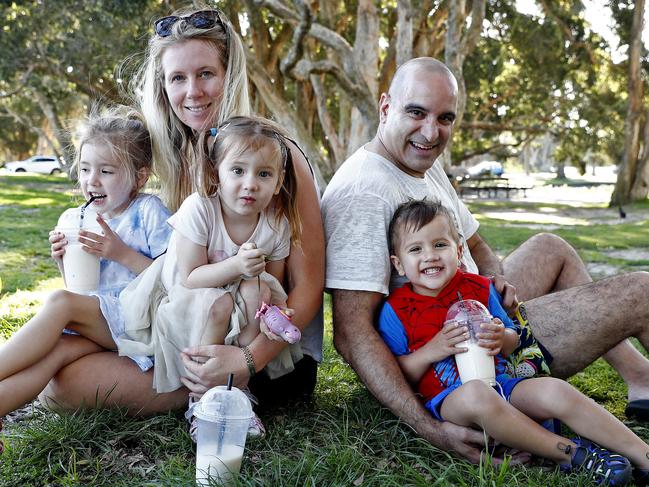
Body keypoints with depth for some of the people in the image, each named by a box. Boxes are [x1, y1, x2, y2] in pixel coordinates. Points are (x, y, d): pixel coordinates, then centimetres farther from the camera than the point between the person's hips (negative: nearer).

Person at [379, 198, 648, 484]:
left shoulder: (479, 289, 9)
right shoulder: (395, 311, -3)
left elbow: (513, 340, 15)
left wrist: (502, 338, -10)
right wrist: (431, 351, -19)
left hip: (500, 381, 5)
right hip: (446, 397, -4)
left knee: (555, 391, -22)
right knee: (475, 394, -38)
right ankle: (572, 453, -25)